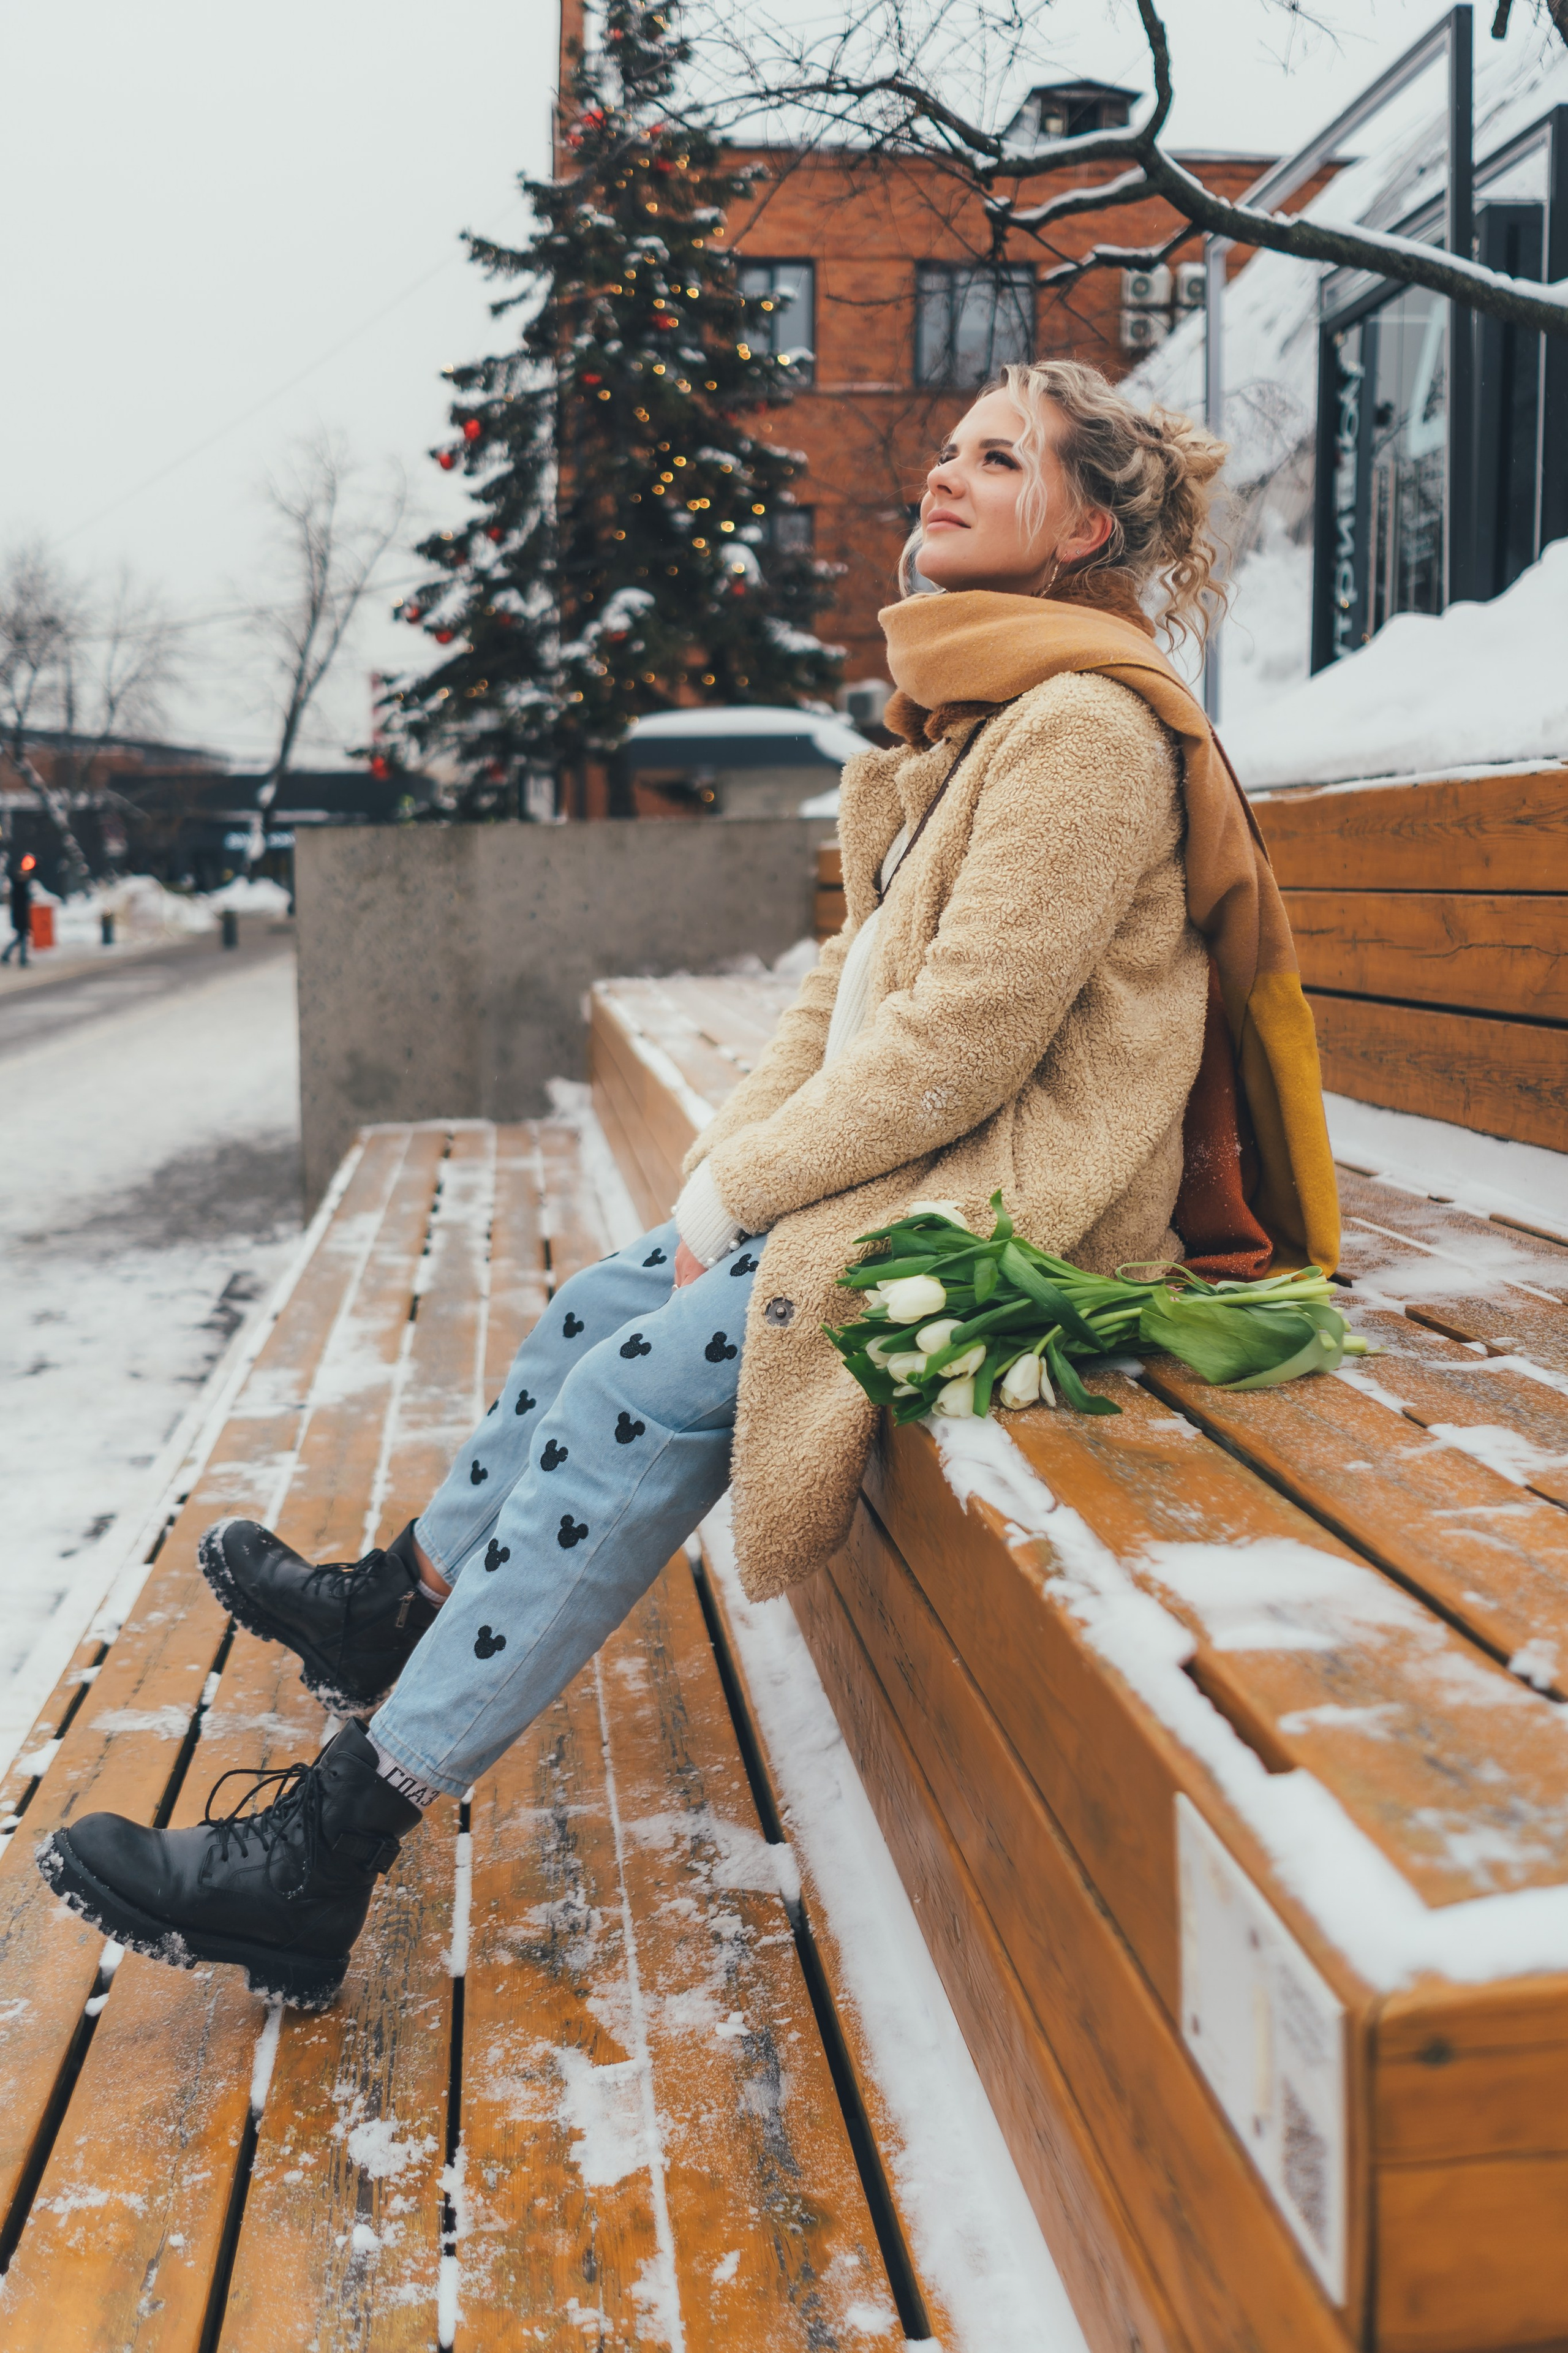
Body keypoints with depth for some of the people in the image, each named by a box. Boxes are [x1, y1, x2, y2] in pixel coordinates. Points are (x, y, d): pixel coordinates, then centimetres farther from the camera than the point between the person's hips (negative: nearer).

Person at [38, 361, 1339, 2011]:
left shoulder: (1085, 727, -15)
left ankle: (331, 1844, -13)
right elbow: (855, 975, 15)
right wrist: (730, 1156, 2)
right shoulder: (968, 715, 17)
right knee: (597, 1309, 9)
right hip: (912, 1164, 10)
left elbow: (967, 1033, -21)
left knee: (637, 1397, -19)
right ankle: (400, 1604, 32)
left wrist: (742, 1194, -14)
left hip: (1009, 1203, -9)